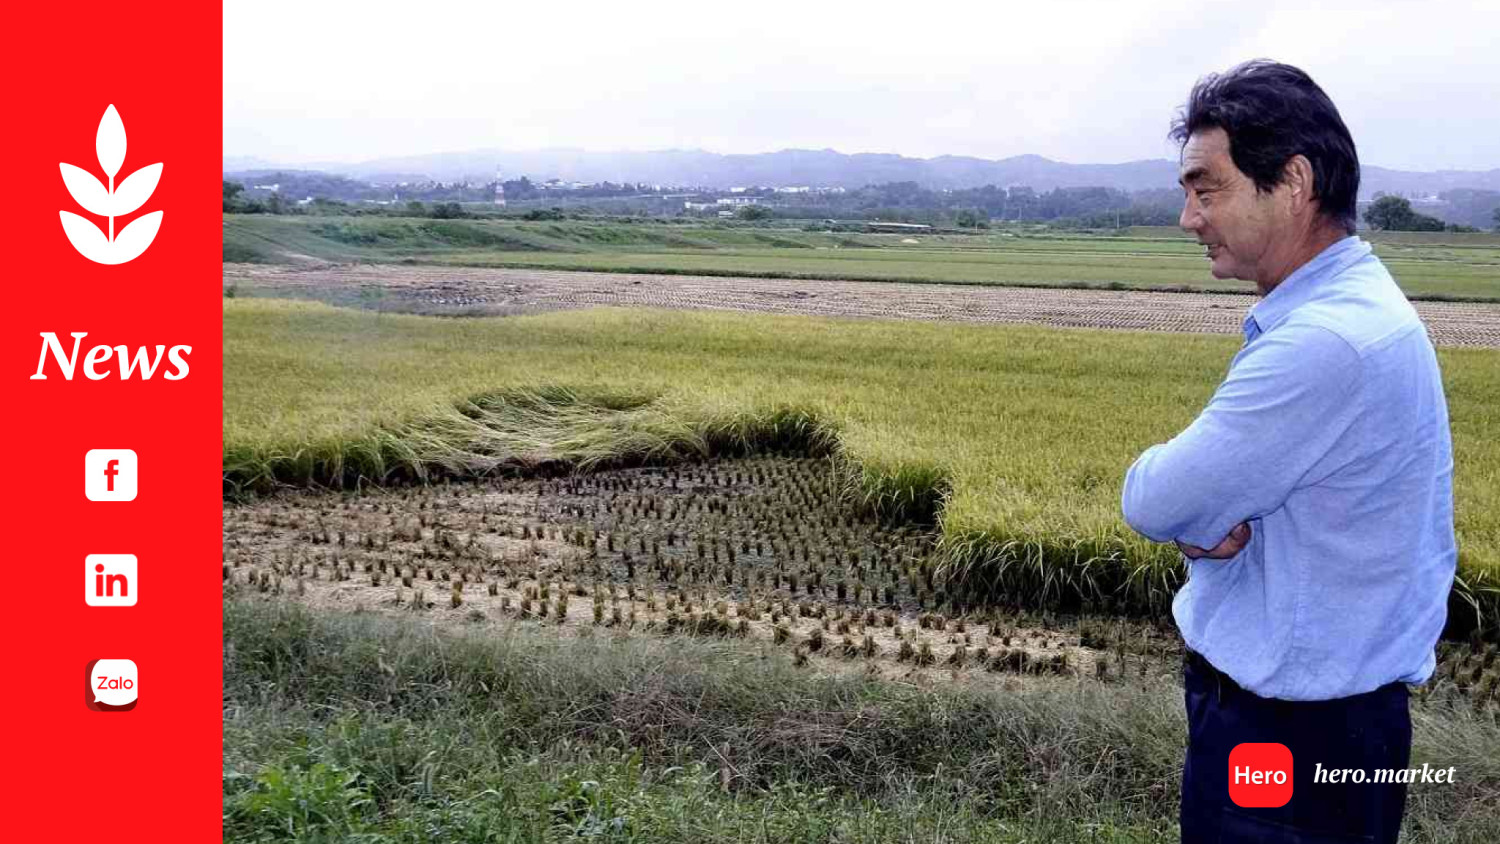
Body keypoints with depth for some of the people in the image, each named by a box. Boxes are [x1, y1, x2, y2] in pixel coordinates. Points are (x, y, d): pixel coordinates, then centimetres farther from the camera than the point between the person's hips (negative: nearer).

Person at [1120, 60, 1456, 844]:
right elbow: (1220, 482, 8)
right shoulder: (1337, 306, 5)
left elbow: (1153, 501, -23)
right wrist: (1209, 522, -13)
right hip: (1285, 701, 9)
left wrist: (1195, 515, -2)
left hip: (1294, 741, -9)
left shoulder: (1328, 341, -29)